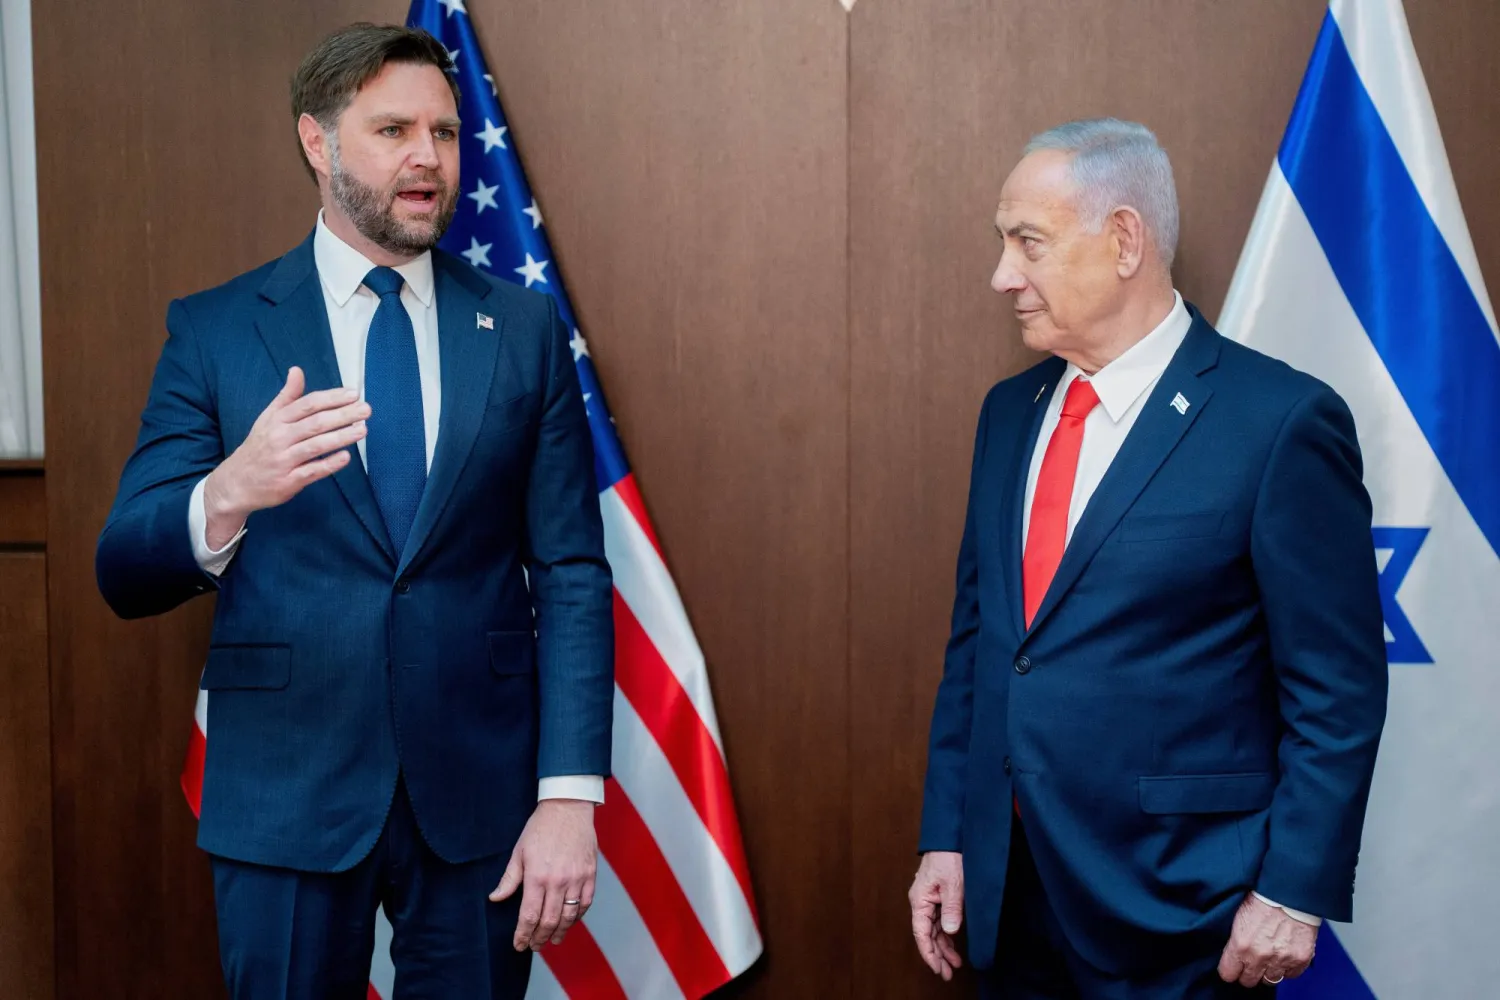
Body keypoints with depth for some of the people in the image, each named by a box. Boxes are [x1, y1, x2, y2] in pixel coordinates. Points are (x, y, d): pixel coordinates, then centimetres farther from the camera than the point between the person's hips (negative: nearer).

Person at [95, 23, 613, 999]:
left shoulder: (524, 329, 3)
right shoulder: (215, 329, 0)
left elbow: (572, 575, 0)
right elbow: (127, 576, -6)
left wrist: (570, 798, -8)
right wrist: (228, 495, -27)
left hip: (480, 788, 1)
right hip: (284, 796, -1)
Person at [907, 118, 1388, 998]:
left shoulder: (1282, 421, -13)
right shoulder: (1010, 411, 7)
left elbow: (1338, 688, -11)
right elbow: (975, 637, 11)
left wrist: (1298, 891, -12)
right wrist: (946, 835, 8)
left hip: (1178, 902, -6)